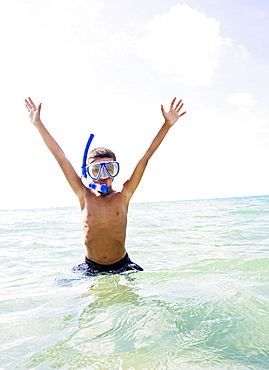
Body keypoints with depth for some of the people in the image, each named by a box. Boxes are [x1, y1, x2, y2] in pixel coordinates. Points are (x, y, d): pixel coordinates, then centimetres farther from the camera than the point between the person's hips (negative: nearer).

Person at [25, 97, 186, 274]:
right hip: (90, 270, 0)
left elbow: (145, 158, -11)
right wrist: (38, 123, -1)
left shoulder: (123, 196, -6)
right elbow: (61, 157, -4)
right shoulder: (85, 196, -4)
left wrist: (167, 124, -12)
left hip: (123, 268, 0)